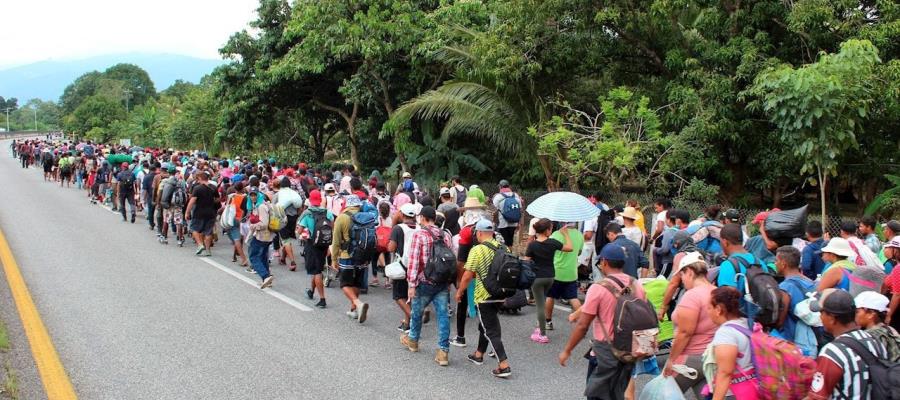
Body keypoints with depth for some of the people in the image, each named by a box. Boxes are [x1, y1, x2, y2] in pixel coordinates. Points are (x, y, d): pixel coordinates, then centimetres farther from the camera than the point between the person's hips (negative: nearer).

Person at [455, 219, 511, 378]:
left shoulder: (477, 250, -15)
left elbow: (468, 275, -15)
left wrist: (459, 291, -1)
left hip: (484, 296, -7)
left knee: (491, 331, -3)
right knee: (485, 325, 24)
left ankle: (504, 365, -9)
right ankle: (478, 355, 38)